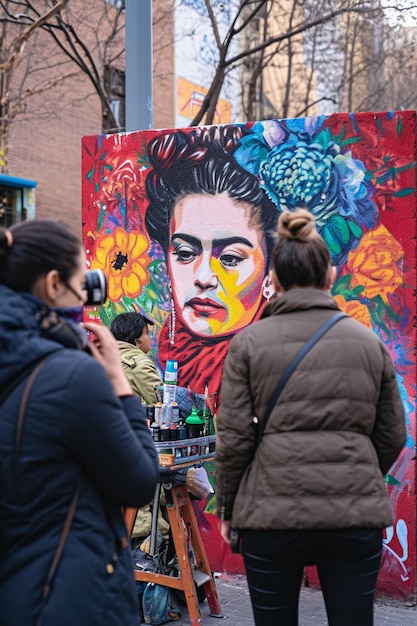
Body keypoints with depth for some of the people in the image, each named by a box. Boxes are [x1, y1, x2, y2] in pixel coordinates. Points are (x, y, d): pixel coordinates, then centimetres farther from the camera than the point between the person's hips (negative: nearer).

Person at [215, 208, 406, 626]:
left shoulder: (250, 342, -2)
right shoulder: (368, 342, 5)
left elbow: (234, 438, -4)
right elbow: (392, 436, 10)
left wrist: (227, 504, 10)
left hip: (273, 513, -1)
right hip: (357, 512, 2)